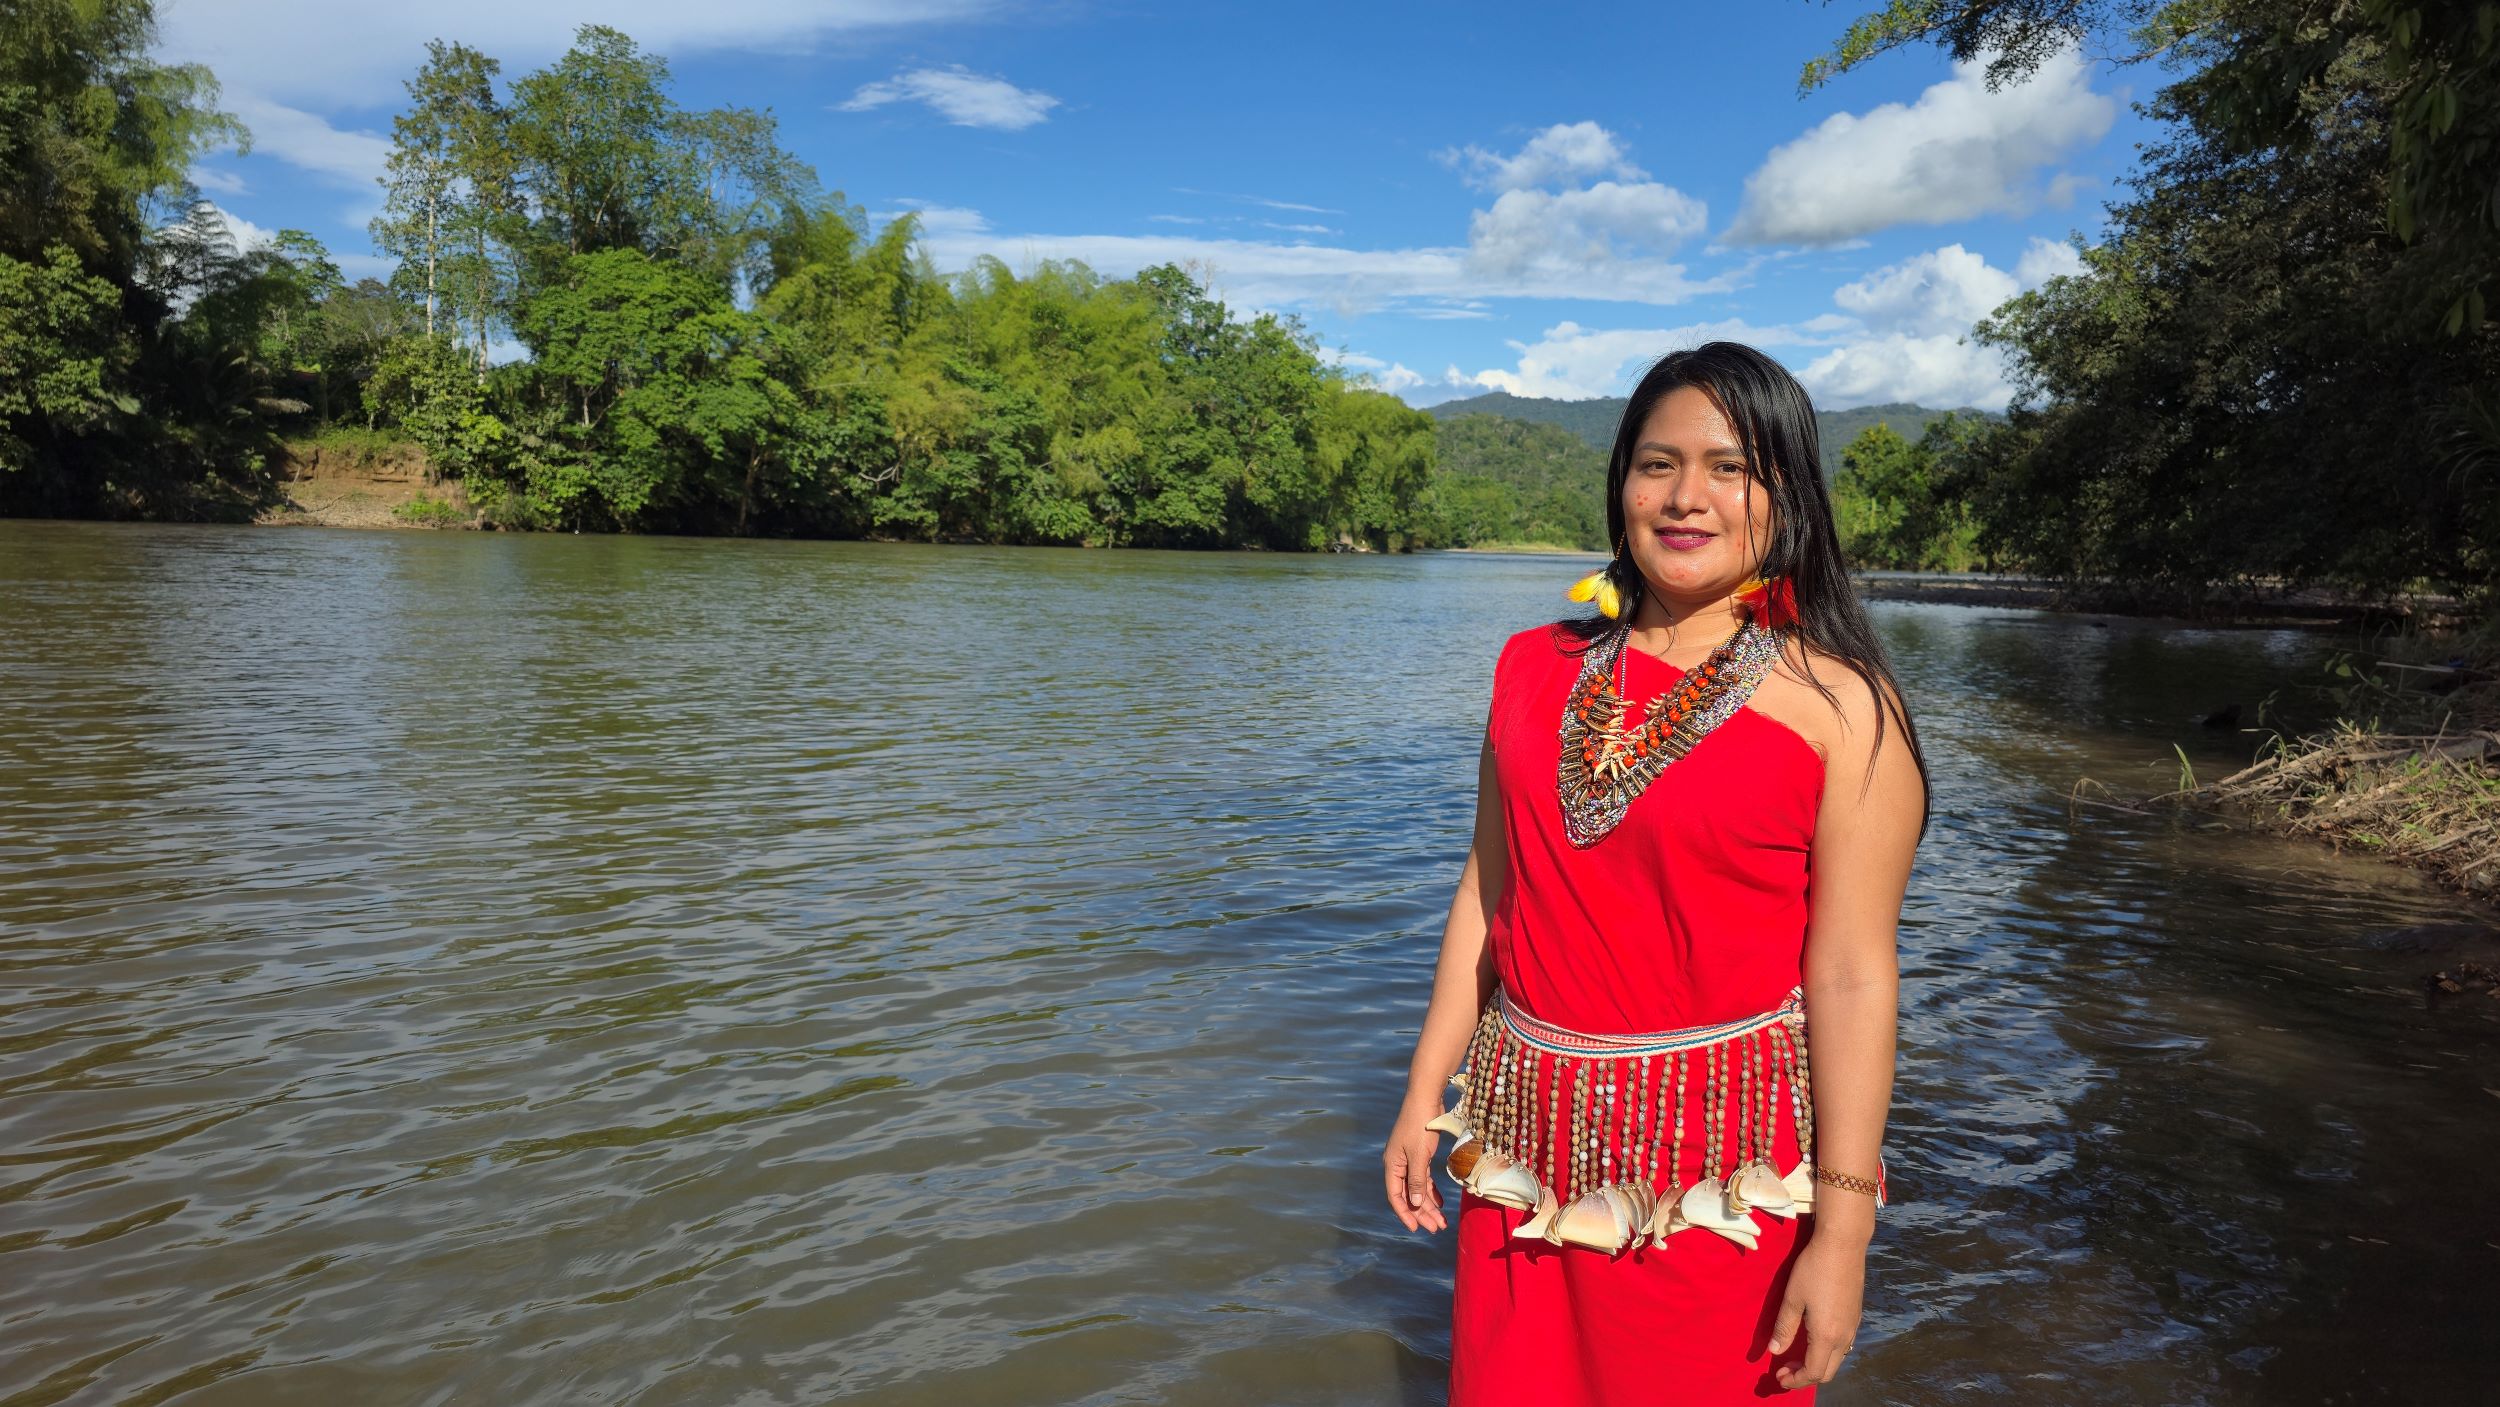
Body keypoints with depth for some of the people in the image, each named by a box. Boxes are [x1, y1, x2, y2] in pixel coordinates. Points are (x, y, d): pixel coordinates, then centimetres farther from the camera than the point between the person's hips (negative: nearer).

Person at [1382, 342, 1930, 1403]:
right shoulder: (1537, 668, 3)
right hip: (1527, 1151, 4)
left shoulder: (1840, 706, -9)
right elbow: (1488, 892, 8)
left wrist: (1841, 1232, -12)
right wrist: (1424, 1097, 8)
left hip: (1718, 1172, -4)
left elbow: (1852, 977, -12)